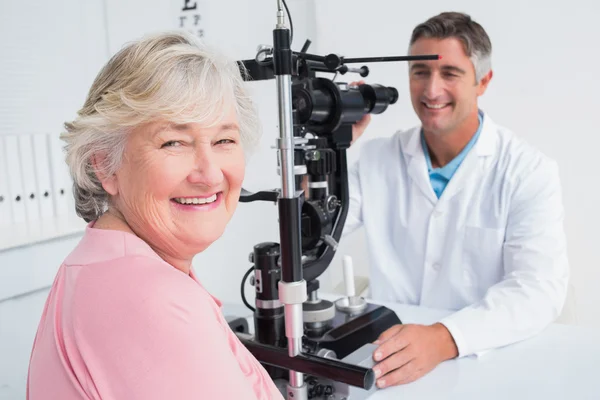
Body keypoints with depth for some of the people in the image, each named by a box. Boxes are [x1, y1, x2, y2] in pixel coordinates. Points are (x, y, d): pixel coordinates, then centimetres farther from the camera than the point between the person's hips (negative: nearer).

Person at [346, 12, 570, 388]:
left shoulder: (530, 171, -7)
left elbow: (538, 287, -18)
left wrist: (444, 338, -34)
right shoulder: (376, 158, 2)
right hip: (392, 357, 2)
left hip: (489, 361, -1)